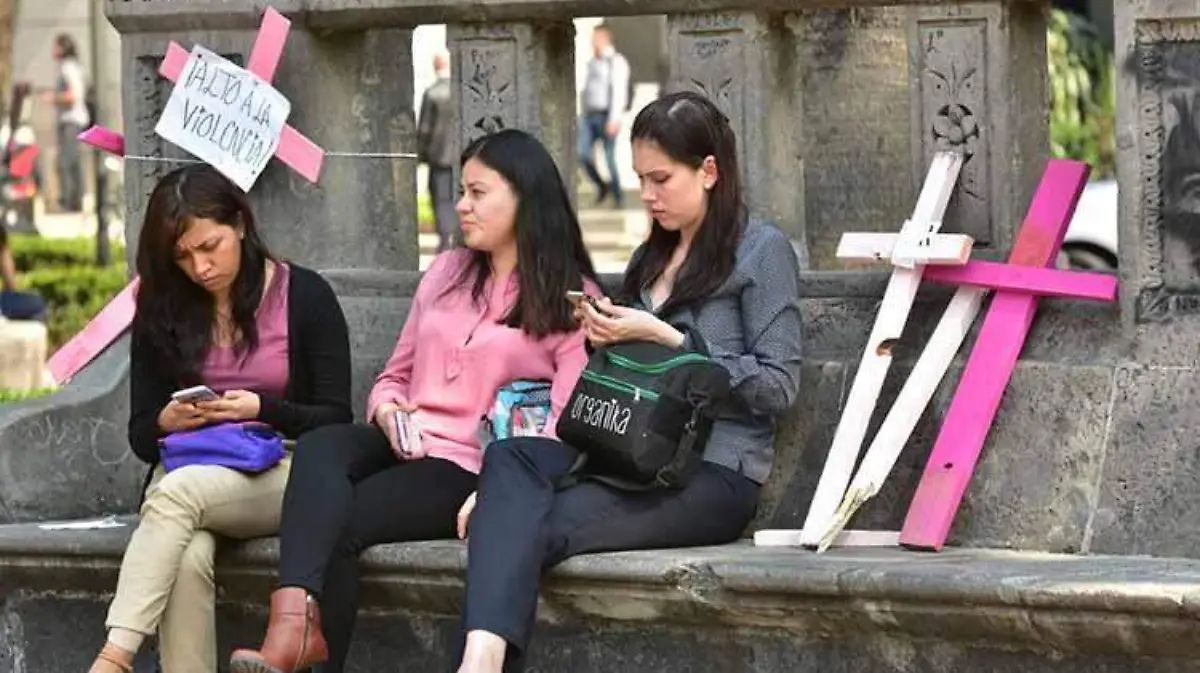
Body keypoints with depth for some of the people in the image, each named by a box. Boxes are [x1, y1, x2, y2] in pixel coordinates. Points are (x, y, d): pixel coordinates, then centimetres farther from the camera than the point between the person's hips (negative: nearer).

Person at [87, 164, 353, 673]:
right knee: (187, 558, -35)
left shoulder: (305, 296, 2)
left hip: (283, 476, -3)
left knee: (178, 491, -35)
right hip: (185, 471, 3)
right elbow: (140, 435, 13)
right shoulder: (162, 309, 11)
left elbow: (335, 421, 1)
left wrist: (262, 410, -17)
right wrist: (166, 422, -11)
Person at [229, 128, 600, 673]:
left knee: (334, 525, -29)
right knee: (319, 448, -30)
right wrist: (387, 410, 2)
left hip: (468, 469, -5)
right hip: (402, 445, 5)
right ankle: (296, 624, -51)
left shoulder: (570, 300, 2)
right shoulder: (447, 273, 21)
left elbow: (565, 422, -8)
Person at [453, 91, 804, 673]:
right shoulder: (649, 258, 23)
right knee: (509, 459, -27)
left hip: (713, 472, -6)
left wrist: (667, 337, -11)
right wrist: (607, 338, 3)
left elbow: (779, 386, -7)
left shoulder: (762, 251, 1)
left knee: (530, 526, -29)